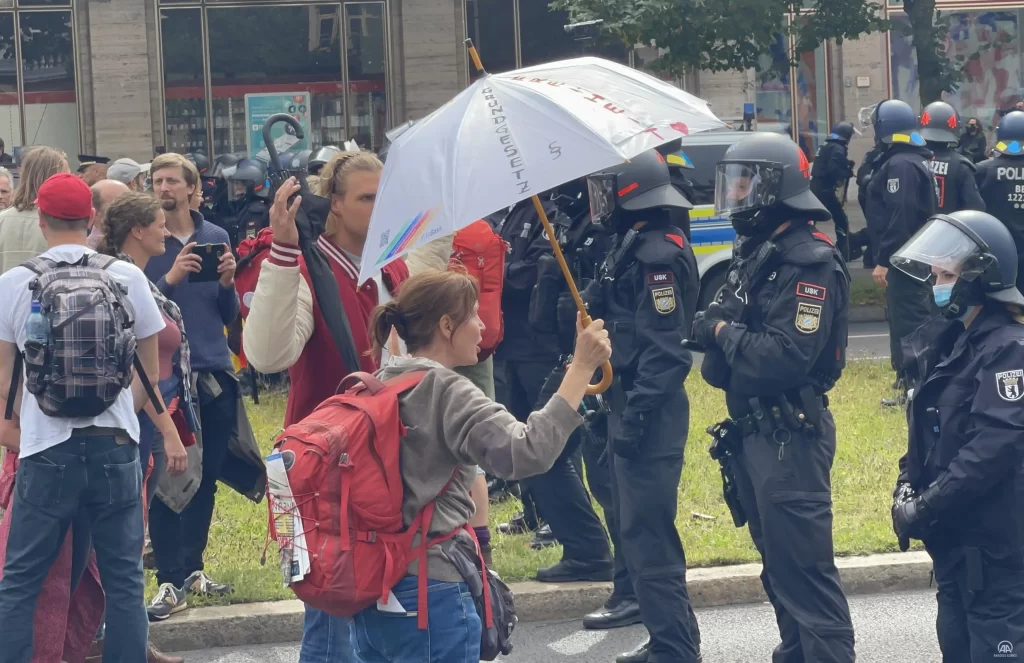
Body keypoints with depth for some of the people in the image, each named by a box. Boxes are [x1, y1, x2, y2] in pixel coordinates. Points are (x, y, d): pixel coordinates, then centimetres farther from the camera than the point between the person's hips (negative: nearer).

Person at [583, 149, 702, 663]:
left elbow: (664, 350, -22)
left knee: (647, 532, -8)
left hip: (649, 416, -11)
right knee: (634, 528, 17)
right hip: (630, 408, 11)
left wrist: (634, 418, -24)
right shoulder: (632, 246, 14)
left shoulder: (658, 254, -18)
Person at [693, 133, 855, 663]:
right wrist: (716, 327, -11)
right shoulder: (754, 253, 12)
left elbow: (787, 357, -25)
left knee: (804, 568, -8)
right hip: (752, 433, 10)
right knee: (778, 563, 19)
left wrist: (725, 332, -12)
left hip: (791, 436, -10)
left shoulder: (810, 263, -17)